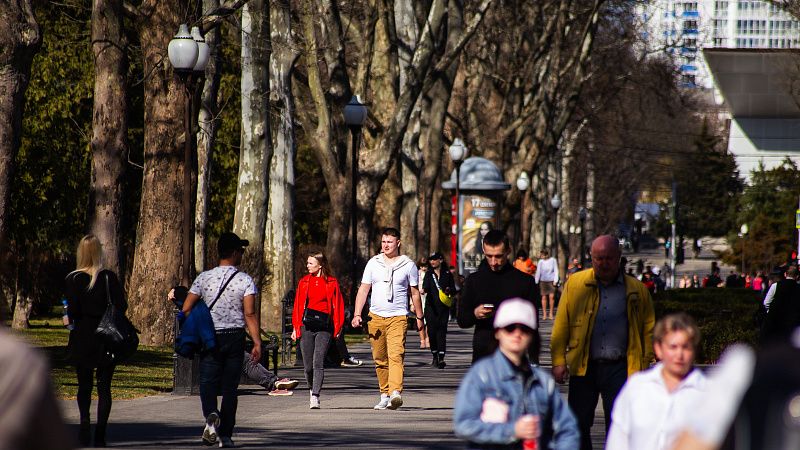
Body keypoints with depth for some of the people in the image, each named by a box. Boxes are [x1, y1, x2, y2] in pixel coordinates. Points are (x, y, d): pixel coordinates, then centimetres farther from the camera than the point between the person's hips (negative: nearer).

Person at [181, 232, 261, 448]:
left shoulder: (204, 278, 0)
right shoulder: (245, 280, -5)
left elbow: (186, 309, -3)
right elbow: (250, 313, -12)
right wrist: (257, 343, -10)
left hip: (210, 339, 0)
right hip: (235, 337, 0)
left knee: (208, 383, 2)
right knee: (230, 388, 7)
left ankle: (211, 414, -28)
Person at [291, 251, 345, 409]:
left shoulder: (332, 283, 3)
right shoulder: (304, 282, 11)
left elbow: (338, 305, 4)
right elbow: (298, 305, 12)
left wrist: (338, 328, -2)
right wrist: (295, 327, 6)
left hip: (324, 327, -3)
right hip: (306, 327, 3)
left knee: (318, 363, -13)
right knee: (308, 365, 6)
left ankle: (315, 397, -15)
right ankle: (312, 389, 30)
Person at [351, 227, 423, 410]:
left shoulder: (408, 265, 4)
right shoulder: (373, 263, 9)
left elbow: (414, 293, 11)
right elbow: (363, 290, 9)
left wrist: (419, 317, 12)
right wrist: (357, 314, -1)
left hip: (398, 317, -3)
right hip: (376, 317, 3)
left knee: (396, 356, -19)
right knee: (380, 360, 6)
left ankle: (396, 393, -32)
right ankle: (384, 395, 16)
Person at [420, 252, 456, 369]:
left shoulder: (447, 274, 8)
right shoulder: (429, 274, 8)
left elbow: (454, 290, 11)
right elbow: (426, 286, -9)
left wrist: (449, 290, -11)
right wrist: (423, 290, -31)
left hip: (443, 307, -1)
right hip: (431, 306, 1)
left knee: (441, 331, -9)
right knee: (431, 331, -1)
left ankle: (441, 358, -14)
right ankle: (435, 357, 14)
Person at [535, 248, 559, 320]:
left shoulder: (553, 260, -2)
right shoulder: (540, 262, 0)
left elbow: (556, 271, 3)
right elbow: (538, 272, 4)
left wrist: (555, 280, -4)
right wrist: (536, 282, 2)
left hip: (551, 281, -1)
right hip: (543, 281, 1)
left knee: (551, 296, -7)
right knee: (544, 297, 1)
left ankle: (551, 314, 3)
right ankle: (544, 314, 7)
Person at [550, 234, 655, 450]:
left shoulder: (637, 290, 5)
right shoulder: (575, 284, 7)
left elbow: (647, 330, 7)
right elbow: (561, 325, 5)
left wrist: (643, 366, -2)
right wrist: (559, 361, -3)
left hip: (620, 368, -1)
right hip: (583, 367, 1)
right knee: (579, 425, 5)